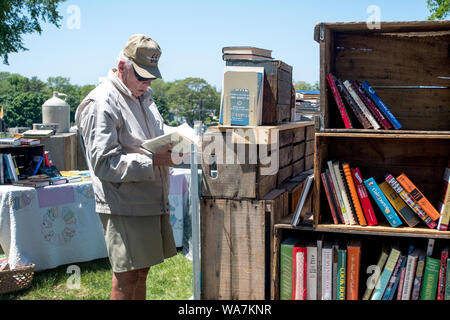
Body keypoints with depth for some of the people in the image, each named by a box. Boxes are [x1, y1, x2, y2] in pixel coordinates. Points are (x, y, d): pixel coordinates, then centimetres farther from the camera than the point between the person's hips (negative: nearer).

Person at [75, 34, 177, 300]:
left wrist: (170, 147, 3)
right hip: (124, 208, -8)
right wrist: (153, 160, -24)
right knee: (126, 279, 0)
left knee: (142, 271, 18)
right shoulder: (101, 104, -14)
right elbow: (104, 163, -20)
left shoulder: (144, 97, 16)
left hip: (152, 203, 9)